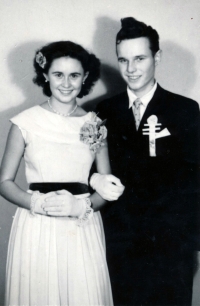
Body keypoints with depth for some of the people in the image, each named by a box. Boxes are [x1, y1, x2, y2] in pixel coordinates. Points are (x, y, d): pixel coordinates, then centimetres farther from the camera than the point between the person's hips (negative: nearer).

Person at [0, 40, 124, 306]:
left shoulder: (95, 125, 4)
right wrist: (39, 203, -16)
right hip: (37, 231, -1)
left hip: (83, 232, 2)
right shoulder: (26, 122, -2)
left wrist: (81, 205, -13)